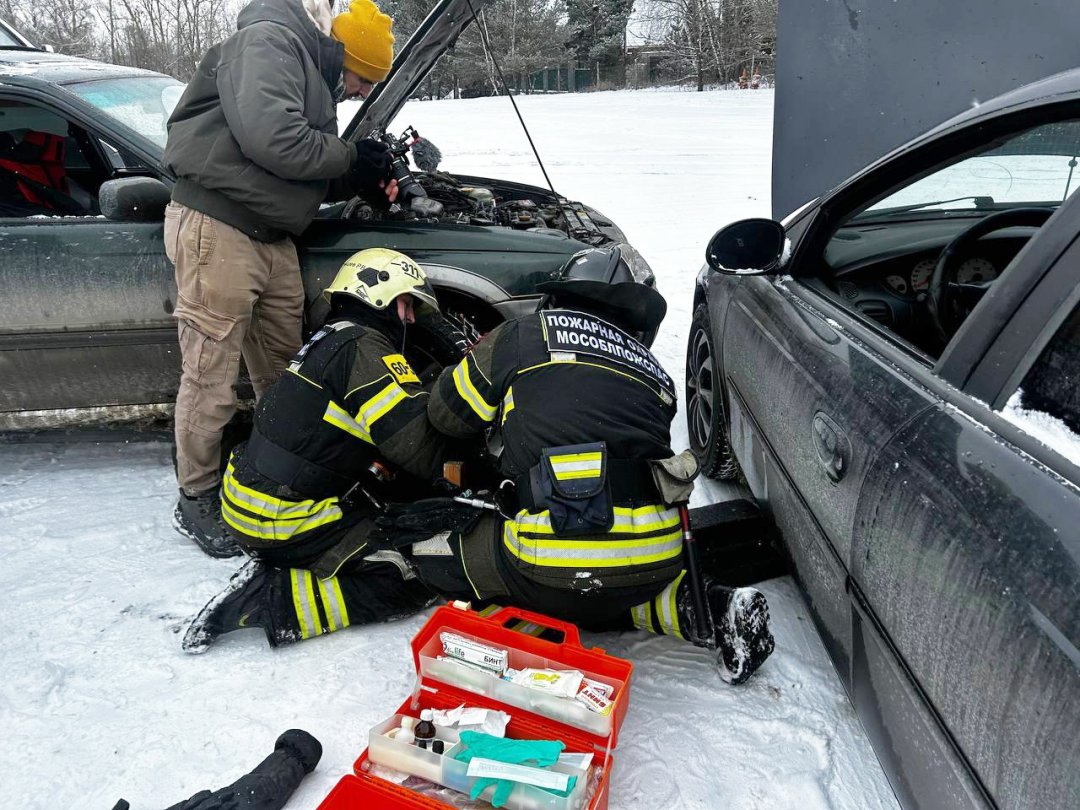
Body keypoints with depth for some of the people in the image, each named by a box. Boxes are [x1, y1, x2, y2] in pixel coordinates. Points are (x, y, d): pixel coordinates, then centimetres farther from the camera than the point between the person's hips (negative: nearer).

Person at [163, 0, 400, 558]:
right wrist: (351, 158, -13)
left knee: (282, 370, 15)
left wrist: (361, 184, 6)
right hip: (218, 229, -9)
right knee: (212, 376, -2)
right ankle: (196, 501, 12)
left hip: (273, 238, 10)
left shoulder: (314, 76, 21)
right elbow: (272, 140, -26)